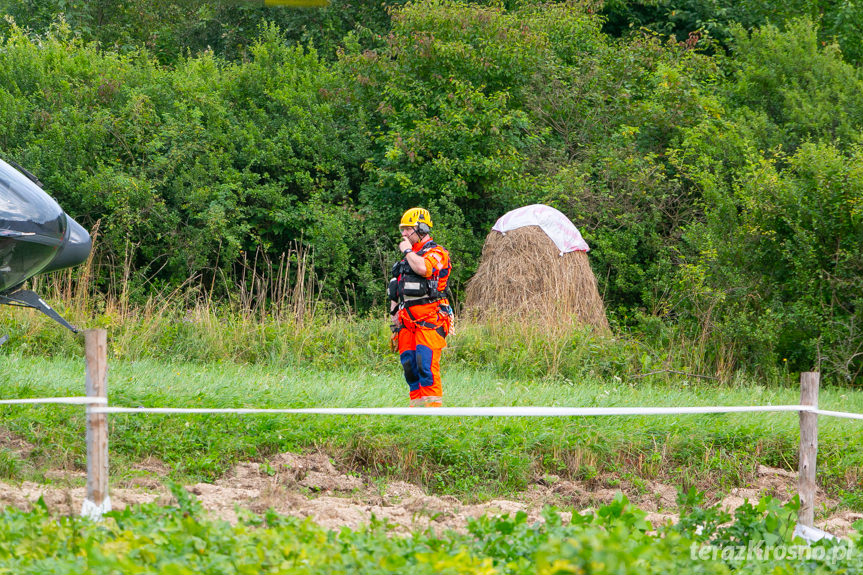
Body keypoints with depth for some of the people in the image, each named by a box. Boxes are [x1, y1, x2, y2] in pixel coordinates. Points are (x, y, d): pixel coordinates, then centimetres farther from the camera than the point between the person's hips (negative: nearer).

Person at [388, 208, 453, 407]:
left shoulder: (436, 253, -4)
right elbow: (397, 289, 28)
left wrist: (407, 251, -10)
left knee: (426, 361, -17)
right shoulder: (409, 256, 22)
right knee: (409, 364, 3)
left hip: (429, 318, -8)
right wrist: (395, 314, 18)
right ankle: (417, 404, 7)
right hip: (407, 319, 8)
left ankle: (433, 404, -18)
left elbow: (423, 268, -27)